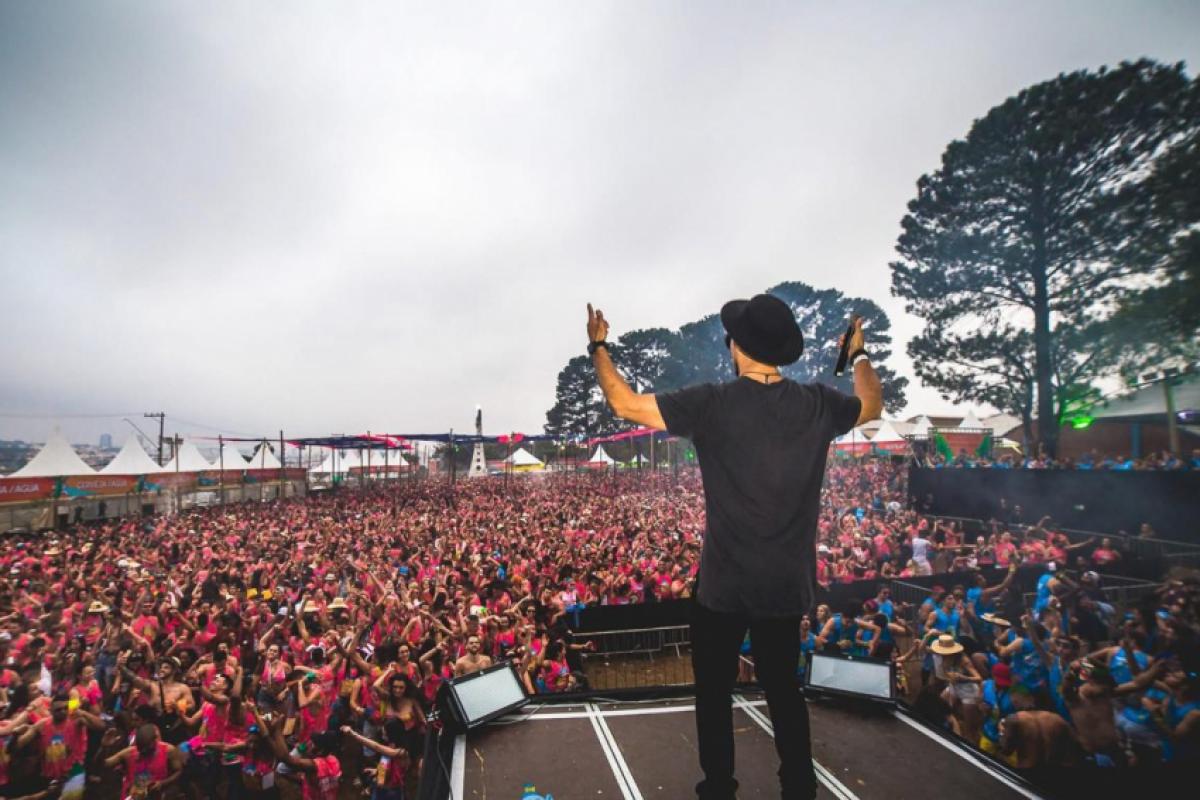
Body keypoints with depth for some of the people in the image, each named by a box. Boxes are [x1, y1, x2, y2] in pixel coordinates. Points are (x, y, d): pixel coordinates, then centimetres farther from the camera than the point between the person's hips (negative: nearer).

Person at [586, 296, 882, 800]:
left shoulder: (713, 404, -18)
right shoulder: (817, 405, -5)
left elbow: (624, 404, -13)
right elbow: (872, 405, 18)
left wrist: (598, 346, 2)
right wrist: (859, 354, 36)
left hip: (724, 584, -4)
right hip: (787, 584, 4)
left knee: (714, 692, 18)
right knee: (784, 689, 24)